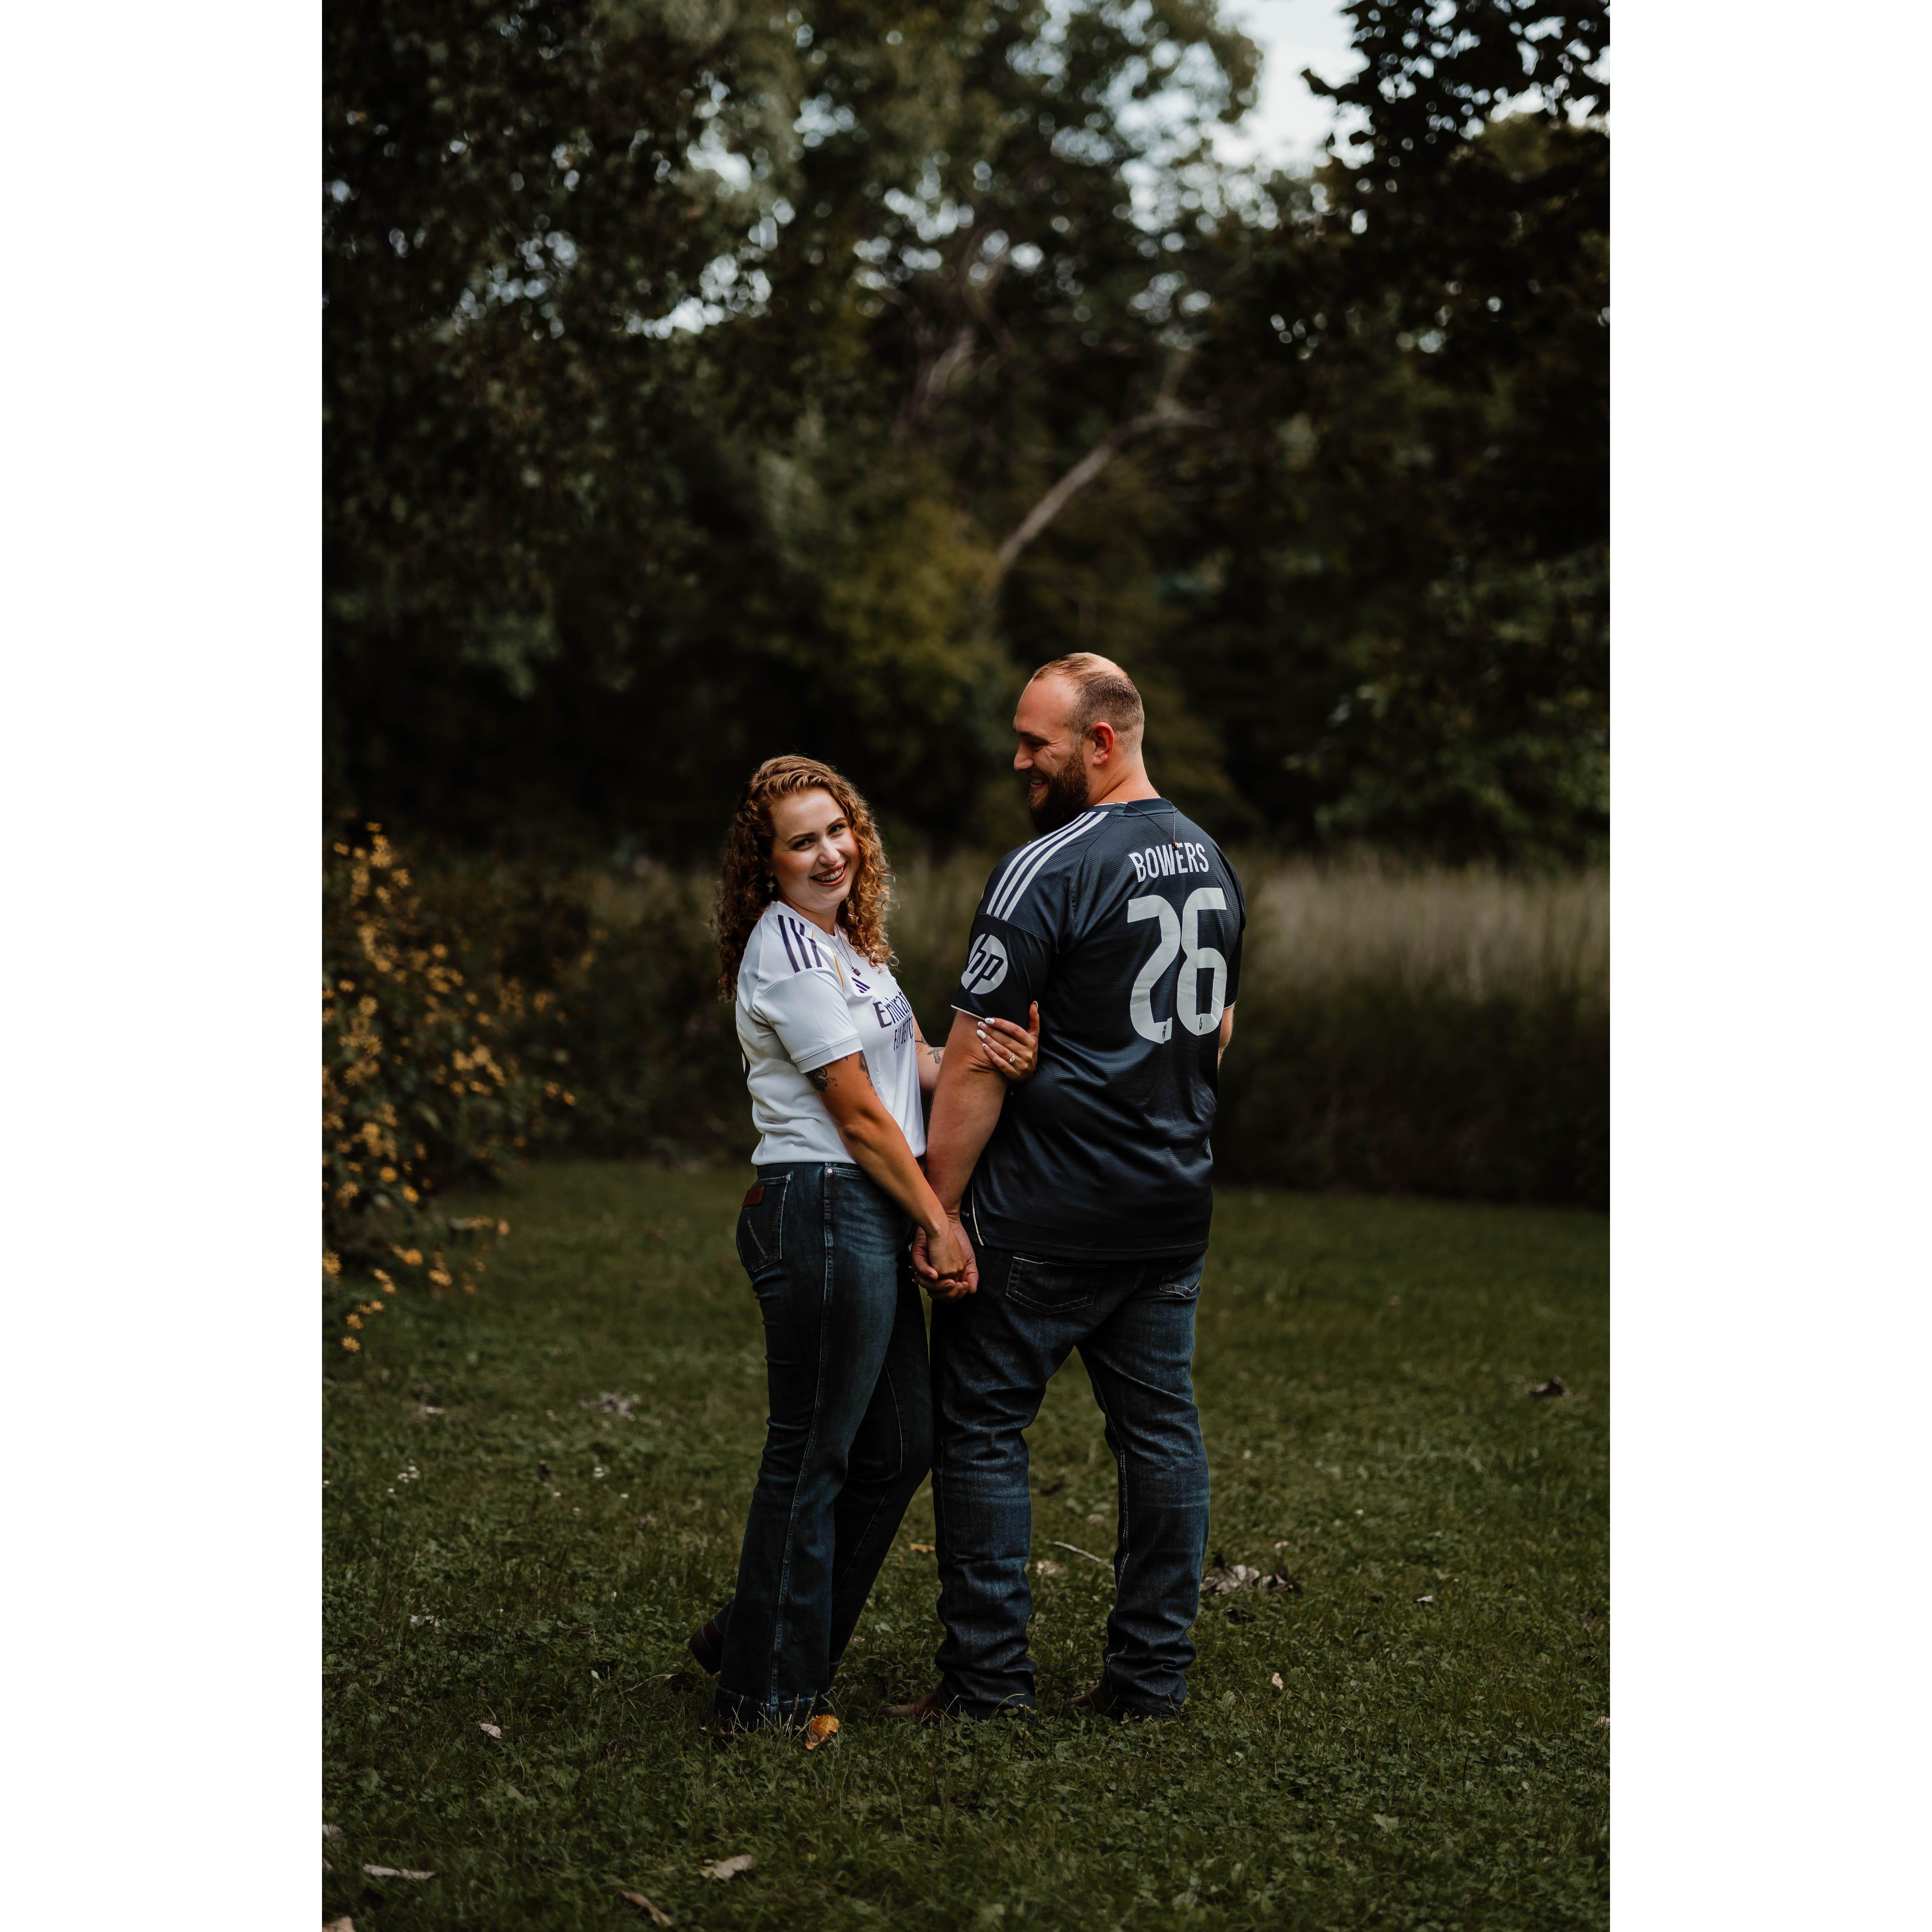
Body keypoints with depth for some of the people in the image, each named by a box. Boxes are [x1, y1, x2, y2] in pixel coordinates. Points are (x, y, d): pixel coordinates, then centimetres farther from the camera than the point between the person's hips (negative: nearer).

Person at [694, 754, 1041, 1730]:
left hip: (868, 1219, 10)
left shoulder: (843, 940, 16)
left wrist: (993, 1055, -11)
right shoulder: (788, 954, -14)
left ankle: (758, 1636, 28)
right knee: (813, 1457, -1)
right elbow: (859, 1113, -14)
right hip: (824, 1216, -10)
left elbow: (914, 1065, 10)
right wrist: (939, 1221, -10)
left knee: (900, 1446, 15)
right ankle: (768, 1693, 13)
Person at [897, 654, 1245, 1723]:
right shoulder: (1212, 861, 10)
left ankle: (988, 1682, 5)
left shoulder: (1046, 872, -16)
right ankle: (1151, 1674, 16)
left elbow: (977, 1062, -16)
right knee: (1159, 1427, 11)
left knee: (978, 1428, 2)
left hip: (1045, 1218, -8)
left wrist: (940, 1208, -12)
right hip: (1175, 1203, 8)